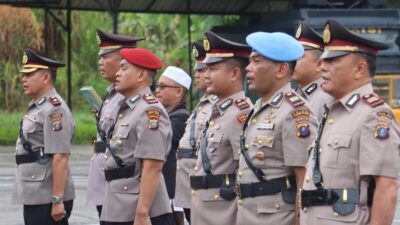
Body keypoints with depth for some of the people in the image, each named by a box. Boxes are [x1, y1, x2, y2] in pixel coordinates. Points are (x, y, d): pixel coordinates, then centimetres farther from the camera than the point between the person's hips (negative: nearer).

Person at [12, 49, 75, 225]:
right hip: (33, 197, 10)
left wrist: (57, 200, -23)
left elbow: (60, 158, -21)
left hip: (48, 200, -10)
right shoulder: (36, 107, 16)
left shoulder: (54, 109, -15)